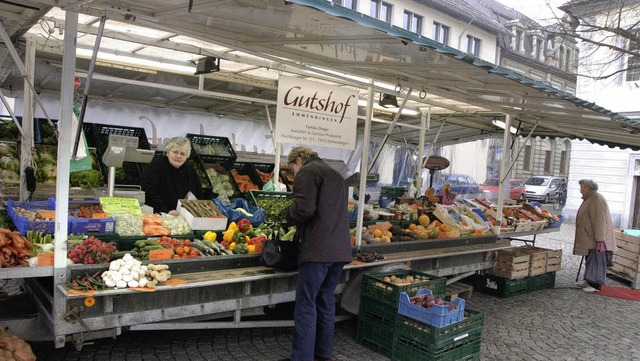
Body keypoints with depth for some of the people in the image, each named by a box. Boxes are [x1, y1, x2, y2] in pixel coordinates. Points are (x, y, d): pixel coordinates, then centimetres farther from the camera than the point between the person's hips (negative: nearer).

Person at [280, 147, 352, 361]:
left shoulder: (307, 172, -3)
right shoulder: (336, 176, 24)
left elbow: (304, 208, -18)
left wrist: (289, 217, 2)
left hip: (318, 249, -9)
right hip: (340, 250, 9)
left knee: (306, 306, -3)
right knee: (326, 301, 16)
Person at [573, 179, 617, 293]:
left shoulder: (597, 200, -17)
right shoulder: (589, 199, 17)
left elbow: (599, 221, -23)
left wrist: (599, 240, -25)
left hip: (595, 240, -10)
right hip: (589, 239, 10)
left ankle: (595, 285, 1)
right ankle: (589, 281, 23)